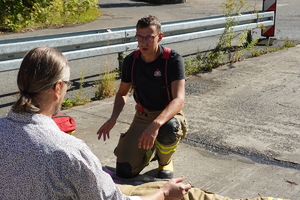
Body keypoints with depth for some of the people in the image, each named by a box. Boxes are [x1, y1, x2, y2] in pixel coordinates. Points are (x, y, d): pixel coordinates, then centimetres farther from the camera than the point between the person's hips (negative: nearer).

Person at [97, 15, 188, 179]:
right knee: (124, 171, -12)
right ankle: (151, 151, 23)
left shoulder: (173, 60, -20)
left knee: (169, 128, -42)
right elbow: (122, 93, 10)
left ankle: (165, 161, -4)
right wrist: (113, 118, -9)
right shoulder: (131, 61, -5)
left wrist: (156, 125, -48)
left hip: (168, 115, -3)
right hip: (143, 115, 3)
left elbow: (179, 100, -31)